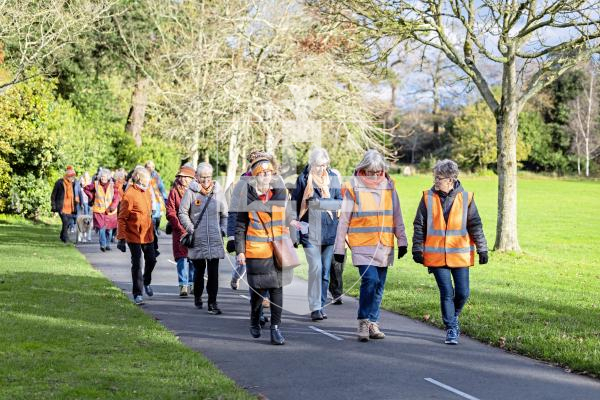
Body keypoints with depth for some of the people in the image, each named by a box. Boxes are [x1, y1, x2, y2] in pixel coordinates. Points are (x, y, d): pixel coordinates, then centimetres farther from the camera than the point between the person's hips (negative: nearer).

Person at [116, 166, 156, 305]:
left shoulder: (147, 190, 8)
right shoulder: (129, 194, -15)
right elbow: (122, 218, -13)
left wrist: (153, 229, 22)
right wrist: (121, 238, -15)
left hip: (147, 234, 7)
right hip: (134, 235, -7)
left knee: (151, 260, 12)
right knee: (137, 264, -3)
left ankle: (146, 282, 39)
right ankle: (137, 294, 7)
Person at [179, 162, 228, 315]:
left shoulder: (218, 192, 6)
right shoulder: (191, 192, -2)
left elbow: (224, 214, 15)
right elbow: (182, 212, 3)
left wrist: (223, 230, 5)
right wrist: (191, 229, -5)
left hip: (215, 239, 1)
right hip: (197, 239, -1)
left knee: (213, 272, -4)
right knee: (199, 270, 11)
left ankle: (212, 302, -1)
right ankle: (197, 296, 32)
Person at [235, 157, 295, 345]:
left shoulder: (280, 193, 7)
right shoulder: (248, 198, -1)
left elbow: (288, 217, 17)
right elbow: (240, 226, 3)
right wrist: (240, 251, -3)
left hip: (277, 251, 2)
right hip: (256, 251, -2)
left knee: (277, 288, -3)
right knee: (259, 288, 4)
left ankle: (275, 328, 1)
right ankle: (254, 321, 30)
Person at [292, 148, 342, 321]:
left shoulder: (332, 177, 10)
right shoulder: (303, 178, 2)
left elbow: (339, 201, 14)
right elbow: (295, 204, 5)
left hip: (329, 230, 3)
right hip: (310, 230, -3)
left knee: (326, 269, 7)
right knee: (316, 267, -13)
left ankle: (321, 305, 17)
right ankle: (315, 307, -8)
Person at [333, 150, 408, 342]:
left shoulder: (389, 186, 8)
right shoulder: (353, 187, -3)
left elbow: (396, 216, 15)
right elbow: (344, 219, 1)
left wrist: (402, 240, 11)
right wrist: (339, 247, 1)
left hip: (384, 246, 4)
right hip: (362, 245, -4)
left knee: (379, 285, 7)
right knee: (370, 280, -18)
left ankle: (372, 323, 18)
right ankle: (363, 321, -5)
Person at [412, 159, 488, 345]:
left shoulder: (466, 197, -1)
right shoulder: (428, 197, -1)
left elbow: (475, 225, 4)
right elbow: (419, 225, 4)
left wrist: (482, 249, 3)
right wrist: (417, 249, 1)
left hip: (460, 255, 1)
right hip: (436, 256, -1)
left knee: (463, 293, 4)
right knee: (447, 293, -3)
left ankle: (453, 317, 34)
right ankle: (451, 329, 9)